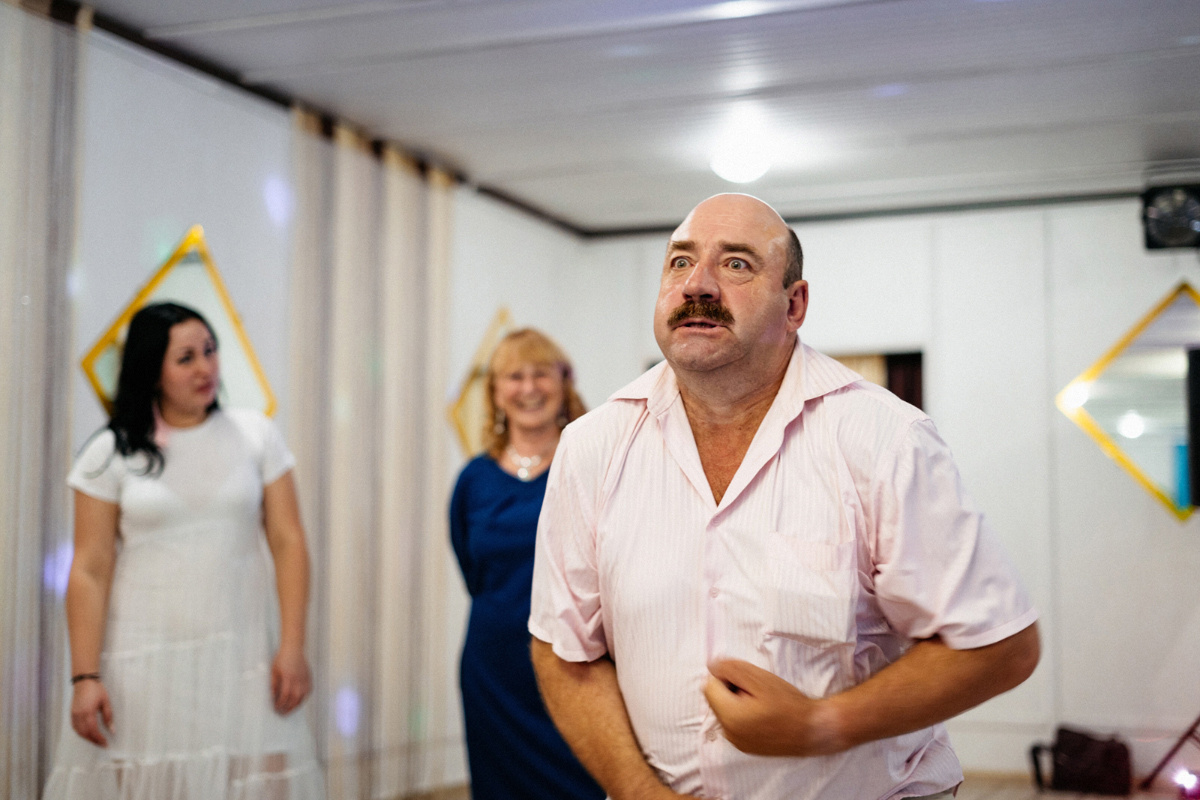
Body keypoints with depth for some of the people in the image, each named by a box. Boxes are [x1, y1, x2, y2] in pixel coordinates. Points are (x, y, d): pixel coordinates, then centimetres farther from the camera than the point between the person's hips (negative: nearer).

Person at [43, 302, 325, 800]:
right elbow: (89, 571, -2)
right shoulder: (111, 453, 2)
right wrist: (84, 678, -8)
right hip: (143, 663, -1)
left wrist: (292, 647, -6)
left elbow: (288, 542, 2)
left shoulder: (256, 436, 6)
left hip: (240, 658, 1)